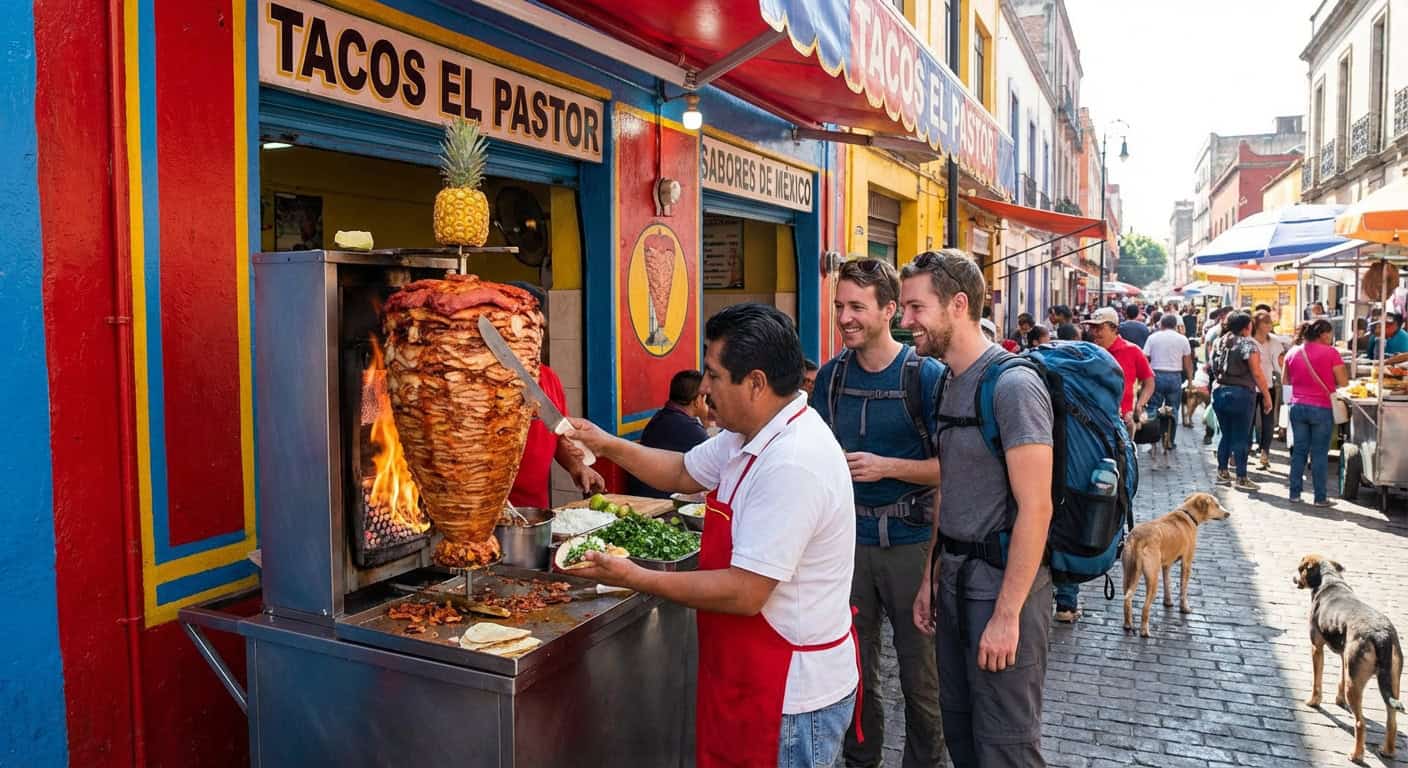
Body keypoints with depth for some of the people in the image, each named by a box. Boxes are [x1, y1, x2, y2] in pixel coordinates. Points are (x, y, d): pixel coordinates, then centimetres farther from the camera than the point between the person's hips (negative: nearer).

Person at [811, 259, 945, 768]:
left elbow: (950, 466, -11)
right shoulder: (831, 376, 4)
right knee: (854, 669, 15)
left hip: (911, 540, -4)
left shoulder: (926, 375, -10)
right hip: (850, 539, 4)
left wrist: (886, 467, -20)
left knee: (920, 673, 8)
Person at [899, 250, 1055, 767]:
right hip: (955, 580, 8)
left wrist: (1007, 614, -20)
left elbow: (1035, 508, -20)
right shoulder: (950, 384, 9)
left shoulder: (1012, 386, -17)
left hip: (1003, 586, -8)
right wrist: (930, 579, 13)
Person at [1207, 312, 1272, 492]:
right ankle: (1241, 478, 4)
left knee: (1226, 434, 15)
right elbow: (1256, 373, -13)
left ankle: (1222, 473, 18)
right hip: (1241, 393, -6)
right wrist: (1266, 396, -9)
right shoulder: (1248, 343, -9)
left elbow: (1210, 367, 15)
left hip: (1219, 391, 6)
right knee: (1241, 437, 0)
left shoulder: (1218, 342, 10)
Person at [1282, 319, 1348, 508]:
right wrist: (1328, 379, 10)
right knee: (1319, 453, 3)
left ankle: (1295, 493, 14)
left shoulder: (1293, 352, 4)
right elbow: (1343, 382, -8)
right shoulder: (1330, 352, -10)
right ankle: (1320, 497, 8)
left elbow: (1286, 380, 14)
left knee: (1299, 451, 11)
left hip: (1298, 406, 4)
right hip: (1321, 408, -4)